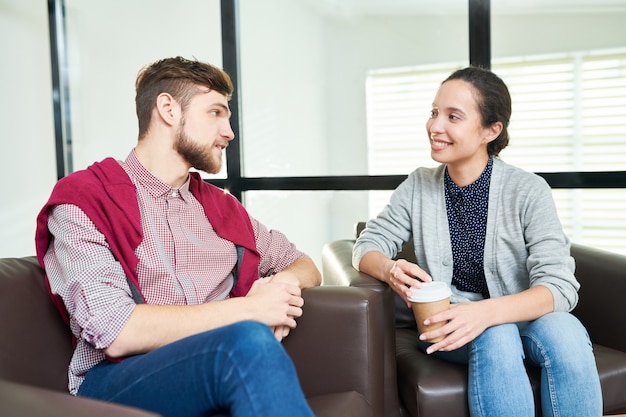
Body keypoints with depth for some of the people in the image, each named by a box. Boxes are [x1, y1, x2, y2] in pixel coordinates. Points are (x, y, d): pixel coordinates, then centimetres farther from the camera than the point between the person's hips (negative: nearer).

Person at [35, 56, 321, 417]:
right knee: (249, 343, -33)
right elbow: (115, 332, -12)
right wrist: (249, 309, -11)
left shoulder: (220, 205, 18)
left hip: (217, 372, 5)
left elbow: (305, 267, 24)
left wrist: (282, 286, -1)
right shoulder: (81, 200, 0)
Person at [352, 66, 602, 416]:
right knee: (498, 337, -33)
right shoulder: (418, 187, -1)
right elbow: (368, 245, 2)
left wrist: (486, 312, -36)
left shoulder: (529, 191, -9)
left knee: (566, 334, -32)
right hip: (448, 323, 0)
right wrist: (390, 270, -23)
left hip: (521, 318, 0)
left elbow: (559, 285, -16)